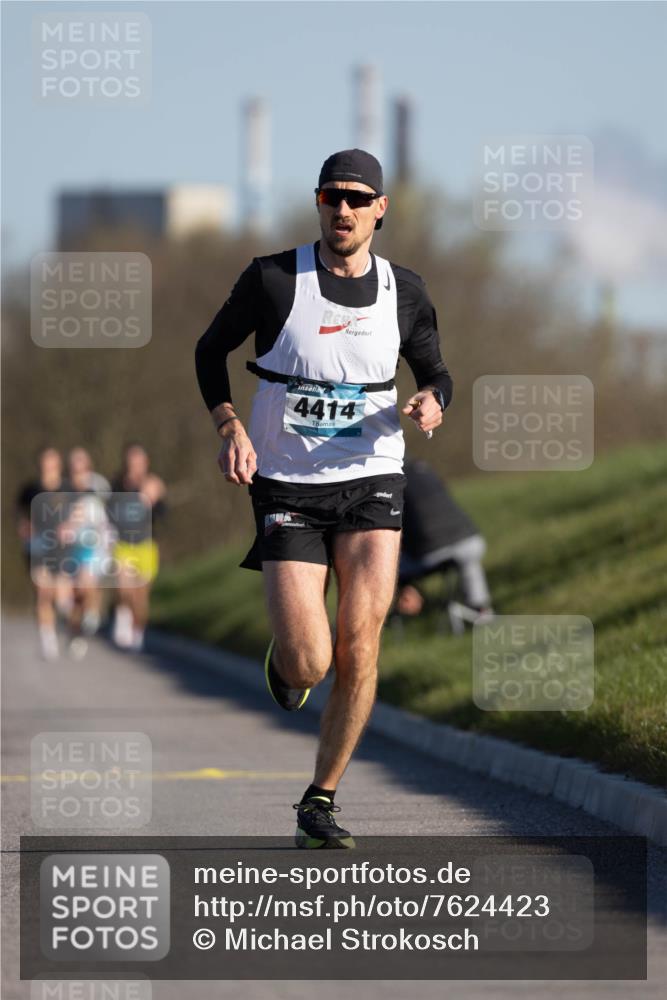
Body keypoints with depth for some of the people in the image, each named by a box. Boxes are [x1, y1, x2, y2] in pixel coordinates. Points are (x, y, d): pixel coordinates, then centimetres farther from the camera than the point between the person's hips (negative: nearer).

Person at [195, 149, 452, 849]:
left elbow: (435, 373, 18)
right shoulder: (273, 279, -5)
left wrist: (429, 402, -7)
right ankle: (283, 655, 30)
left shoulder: (404, 293, 3)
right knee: (308, 664, -12)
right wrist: (229, 428, -8)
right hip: (287, 487, -2)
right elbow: (211, 350, 9)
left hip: (372, 482, 2)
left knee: (359, 646, -12)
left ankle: (320, 802, 5)